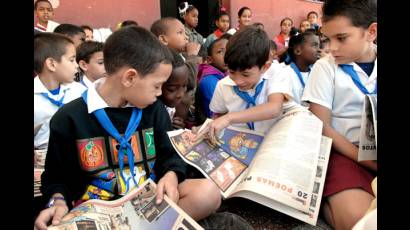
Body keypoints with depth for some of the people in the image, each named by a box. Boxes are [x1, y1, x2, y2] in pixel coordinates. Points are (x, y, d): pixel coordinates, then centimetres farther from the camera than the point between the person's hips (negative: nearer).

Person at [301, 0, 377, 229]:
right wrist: (366, 160, -14)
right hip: (346, 151, -3)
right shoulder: (325, 67, 0)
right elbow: (322, 127, -5)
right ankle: (328, 201, 0)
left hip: (374, 152, 3)